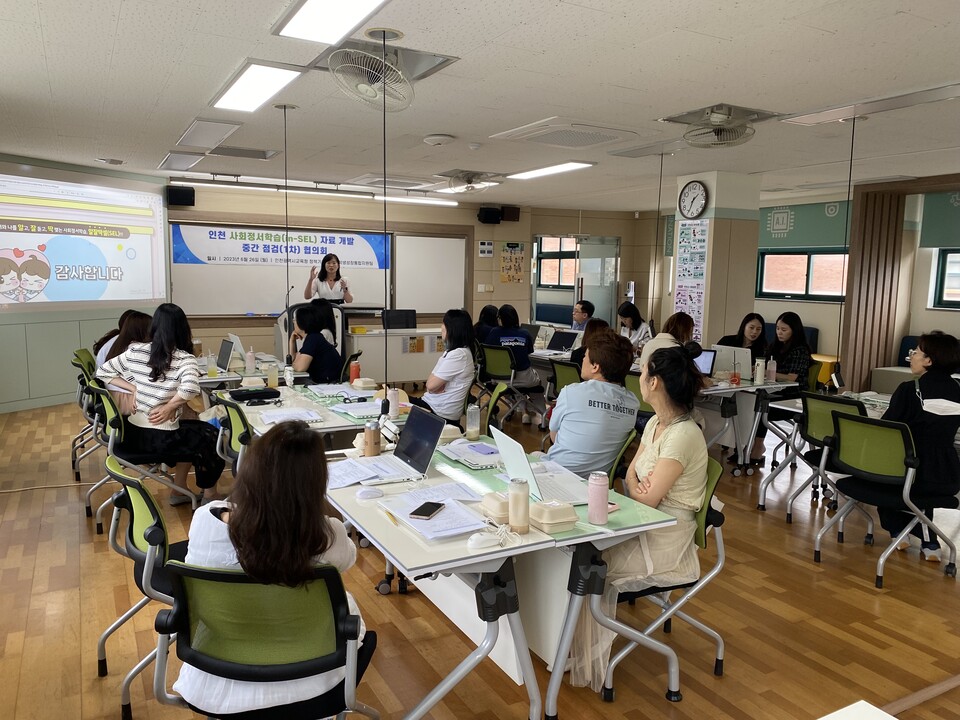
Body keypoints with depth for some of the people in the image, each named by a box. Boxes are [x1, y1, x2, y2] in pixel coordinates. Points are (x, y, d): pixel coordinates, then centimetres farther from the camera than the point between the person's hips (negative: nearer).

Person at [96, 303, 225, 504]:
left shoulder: (135, 351, 1)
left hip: (133, 434, 6)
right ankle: (210, 498, 29)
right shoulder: (184, 359, -14)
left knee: (192, 431, 30)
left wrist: (133, 388, 4)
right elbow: (190, 388, -33)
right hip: (161, 439, -6)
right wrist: (169, 407, -18)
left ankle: (179, 490, 35)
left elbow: (102, 371, 10)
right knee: (210, 434, 20)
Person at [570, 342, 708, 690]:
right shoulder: (655, 423, 6)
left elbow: (647, 500, -22)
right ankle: (582, 652, 9)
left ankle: (587, 665, 9)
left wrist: (634, 489, -2)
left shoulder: (683, 435, -24)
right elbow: (630, 476, 9)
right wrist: (637, 486, -12)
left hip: (665, 544, -8)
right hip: (645, 530, 8)